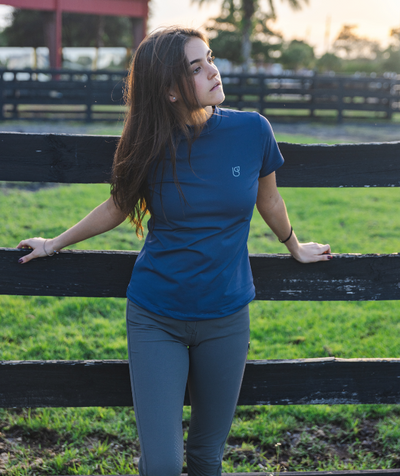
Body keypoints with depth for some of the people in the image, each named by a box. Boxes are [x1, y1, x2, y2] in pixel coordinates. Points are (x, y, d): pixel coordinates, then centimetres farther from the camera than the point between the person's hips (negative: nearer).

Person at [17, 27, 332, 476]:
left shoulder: (251, 130, -8)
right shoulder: (151, 145, -8)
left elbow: (268, 199, 11)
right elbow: (120, 205, 10)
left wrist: (295, 247, 26)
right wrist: (56, 243, 18)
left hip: (226, 317, 1)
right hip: (155, 318, -1)